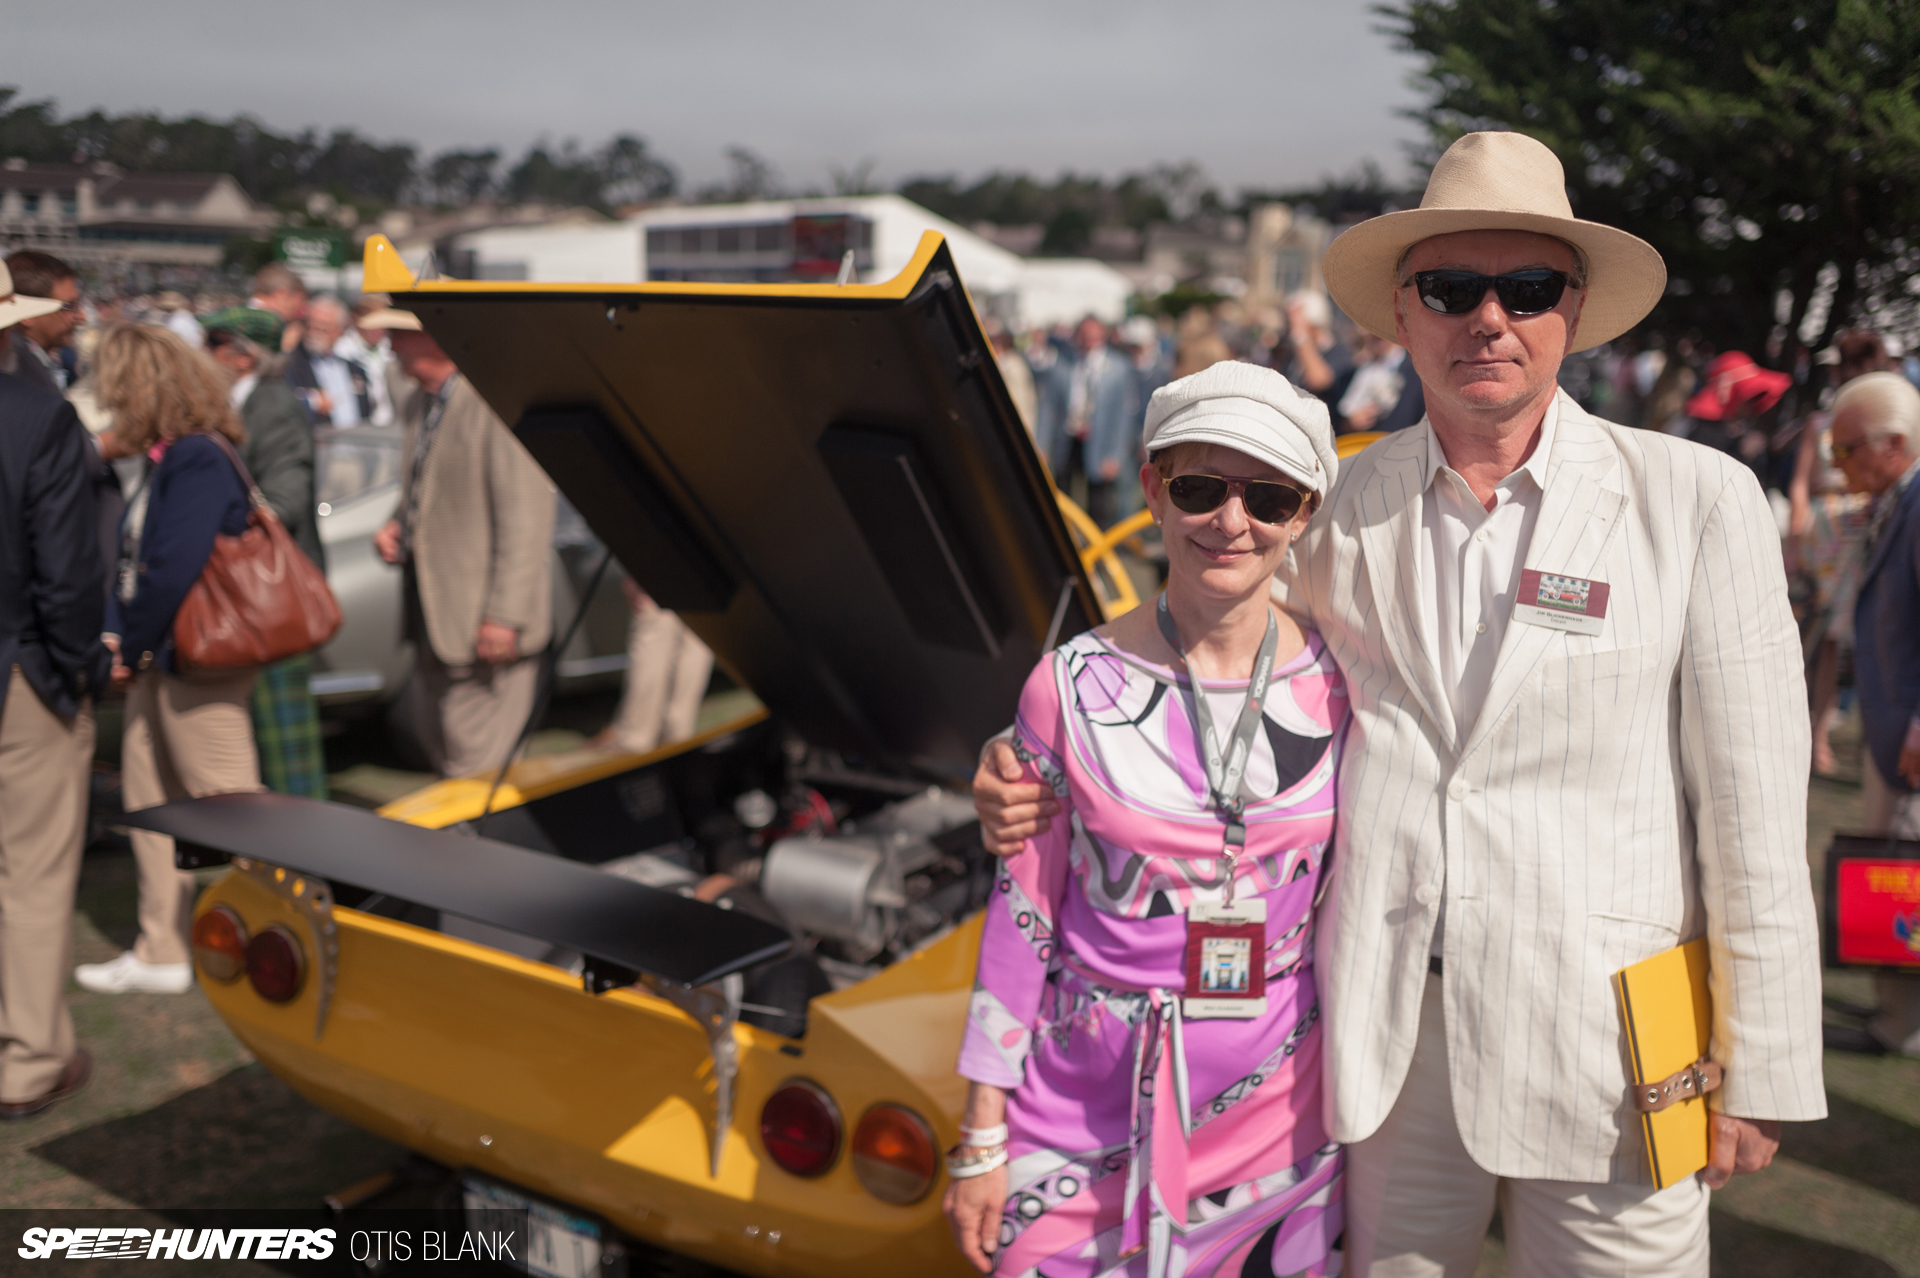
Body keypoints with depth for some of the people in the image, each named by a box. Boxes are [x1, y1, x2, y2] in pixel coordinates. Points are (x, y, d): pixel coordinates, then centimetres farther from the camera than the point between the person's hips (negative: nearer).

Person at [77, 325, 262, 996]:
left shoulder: (197, 462, -19)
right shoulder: (168, 461, 11)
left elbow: (173, 571, -24)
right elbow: (132, 560, 12)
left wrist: (131, 650, -13)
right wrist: (116, 634, -1)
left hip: (199, 665, -10)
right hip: (160, 663, 10)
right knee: (148, 801, 16)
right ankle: (161, 953, 27)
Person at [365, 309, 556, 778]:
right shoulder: (420, 405, 12)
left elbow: (525, 518, -20)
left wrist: (506, 615, -22)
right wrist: (397, 528, 4)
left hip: (485, 624, -9)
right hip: (433, 614, 10)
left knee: (475, 760, -4)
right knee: (436, 739, 19)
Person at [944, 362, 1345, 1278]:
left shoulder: (1340, 690, -3)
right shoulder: (1073, 687, -8)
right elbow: (1022, 911, -3)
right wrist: (983, 1138, -2)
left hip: (1280, 1102, 2)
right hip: (1088, 1102, -1)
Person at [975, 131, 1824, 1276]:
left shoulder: (1697, 499, -4)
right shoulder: (1344, 508, 3)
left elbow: (1756, 814, -4)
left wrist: (1758, 1073, -3)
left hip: (1603, 1042, -2)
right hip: (1391, 1035, 2)